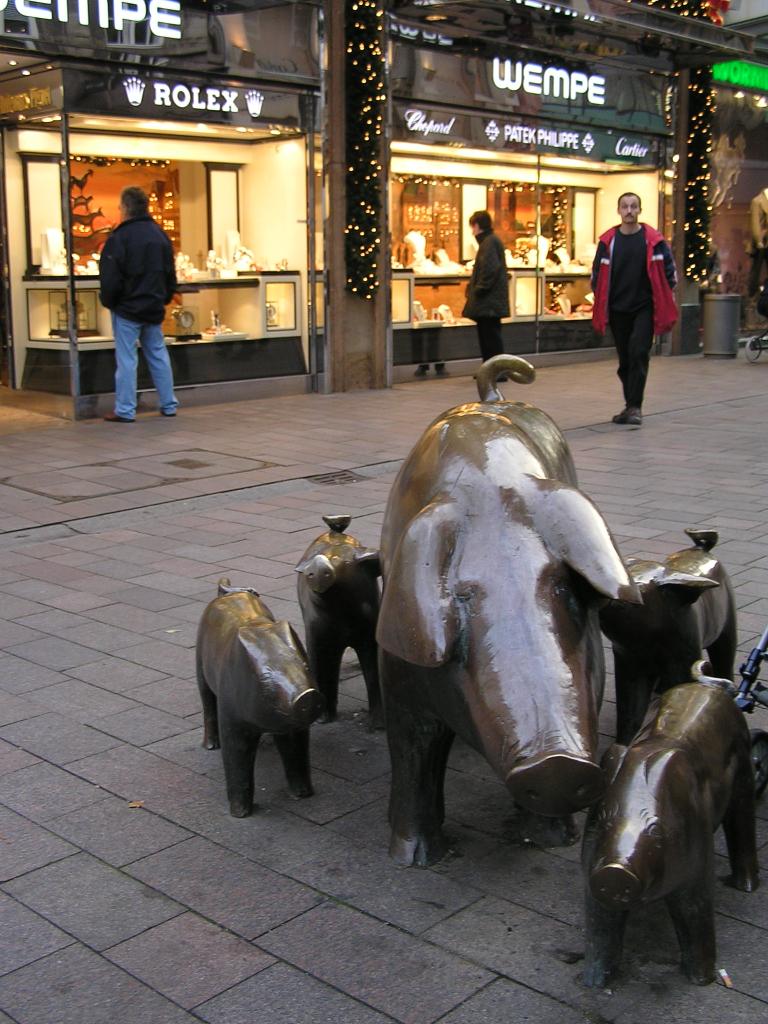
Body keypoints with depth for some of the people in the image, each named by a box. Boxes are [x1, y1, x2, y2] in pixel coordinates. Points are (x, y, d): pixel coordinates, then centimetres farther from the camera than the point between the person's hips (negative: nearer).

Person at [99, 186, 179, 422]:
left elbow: (110, 278, -15)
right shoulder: (160, 235, 7)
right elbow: (170, 274, 13)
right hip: (154, 308, 6)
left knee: (126, 359, -2)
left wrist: (108, 301, 1)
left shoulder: (120, 237, -15)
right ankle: (168, 405, 16)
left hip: (127, 309, -6)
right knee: (158, 355, 12)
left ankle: (125, 410, 0)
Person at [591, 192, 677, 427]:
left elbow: (669, 269, 3)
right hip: (617, 310, 3)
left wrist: (664, 300, 0)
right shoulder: (608, 241, 3)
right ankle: (630, 405, 20)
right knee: (624, 359, 10)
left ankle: (635, 407, -10)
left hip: (644, 308, -3)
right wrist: (600, 303, 7)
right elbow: (597, 273, 10)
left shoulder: (653, 240, -2)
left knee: (639, 354, -13)